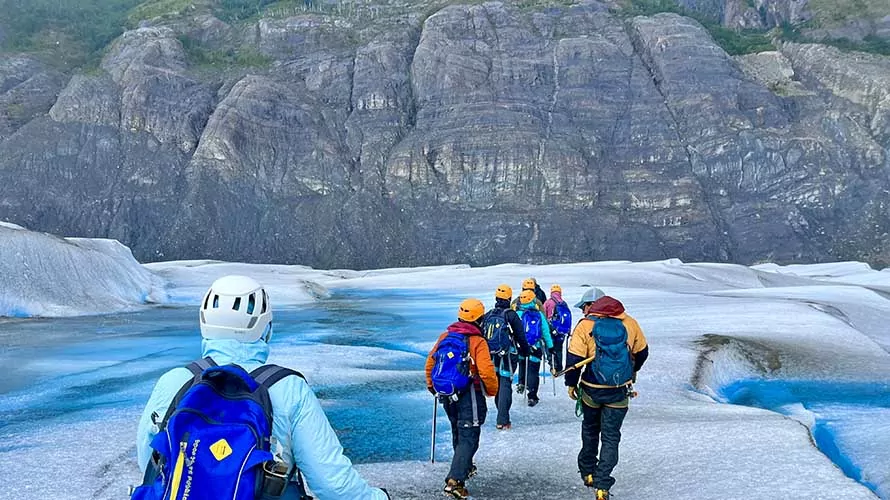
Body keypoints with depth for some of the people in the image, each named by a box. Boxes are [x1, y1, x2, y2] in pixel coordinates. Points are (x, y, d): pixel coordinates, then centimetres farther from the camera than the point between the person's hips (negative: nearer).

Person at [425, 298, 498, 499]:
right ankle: (455, 480, -15)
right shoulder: (478, 342, -16)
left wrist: (431, 385, 22)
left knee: (458, 432, 26)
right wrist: (493, 390, -3)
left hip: (447, 395, 7)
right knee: (468, 437, -4)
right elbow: (486, 372, -21)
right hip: (470, 396, -7)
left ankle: (465, 467, 44)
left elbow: (430, 361, 8)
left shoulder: (445, 337, 1)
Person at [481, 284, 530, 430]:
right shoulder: (511, 315, -10)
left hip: (490, 356, 5)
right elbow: (520, 336, -4)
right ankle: (502, 421, -8)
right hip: (507, 357, -5)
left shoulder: (487, 315, 5)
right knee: (505, 386, -4)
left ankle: (502, 415, 25)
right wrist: (525, 351, 11)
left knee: (497, 386, 16)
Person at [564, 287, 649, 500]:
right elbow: (642, 352, 12)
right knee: (611, 437, 8)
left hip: (592, 390, -1)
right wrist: (633, 370, 31)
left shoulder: (585, 326, -11)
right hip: (620, 392, 1)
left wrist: (571, 383, 3)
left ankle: (588, 472, 33)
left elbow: (574, 359, -12)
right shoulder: (630, 323, 0)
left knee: (590, 429, 22)